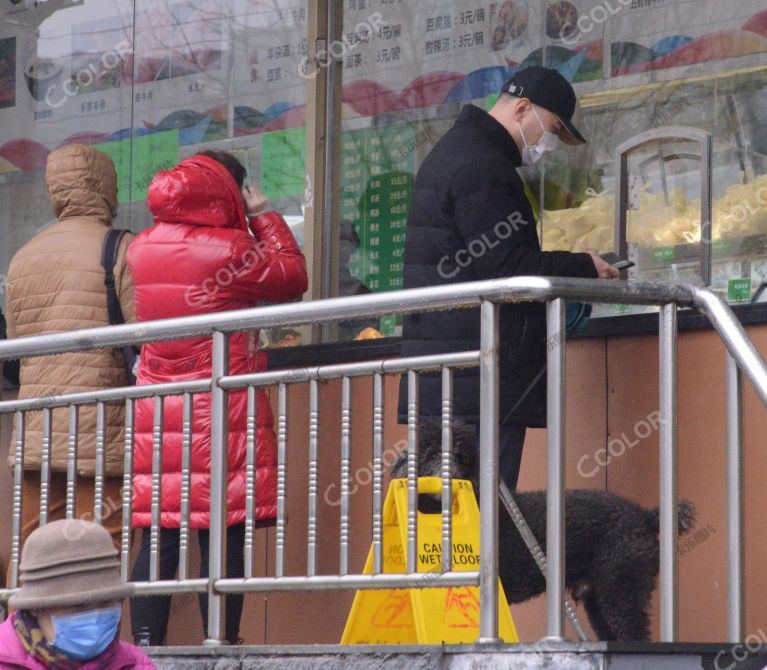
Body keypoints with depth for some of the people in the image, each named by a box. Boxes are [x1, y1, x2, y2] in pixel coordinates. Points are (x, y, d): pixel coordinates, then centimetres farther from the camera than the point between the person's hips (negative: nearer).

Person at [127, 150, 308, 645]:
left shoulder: (141, 249, 6)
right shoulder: (229, 250, -11)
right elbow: (293, 277, 1)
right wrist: (264, 216, 13)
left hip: (156, 418, 5)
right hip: (221, 415, -5)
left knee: (157, 543, 4)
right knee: (223, 543, -2)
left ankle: (146, 650, 2)